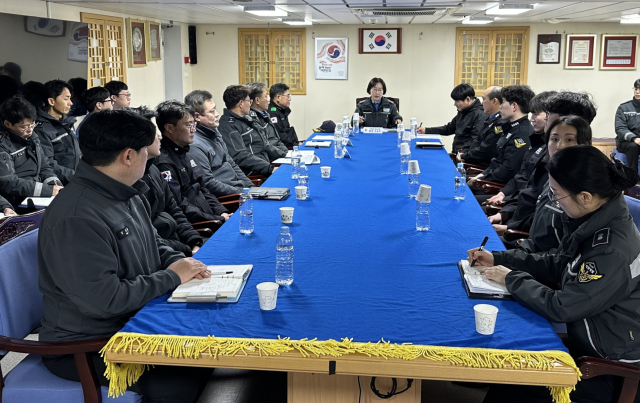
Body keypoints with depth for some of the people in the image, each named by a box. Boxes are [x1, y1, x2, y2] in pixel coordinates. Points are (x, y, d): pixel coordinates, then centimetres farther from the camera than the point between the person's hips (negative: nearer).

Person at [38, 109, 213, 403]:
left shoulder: (129, 196, 4)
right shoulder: (76, 218, -26)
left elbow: (152, 245, 20)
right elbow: (103, 300, -29)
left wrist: (179, 262, -3)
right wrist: (171, 277, -19)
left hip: (134, 321, 9)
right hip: (84, 346, -9)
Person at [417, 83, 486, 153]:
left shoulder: (480, 115, -11)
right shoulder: (462, 112, 20)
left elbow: (475, 141, -18)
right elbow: (448, 129, 30)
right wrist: (426, 130, 25)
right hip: (456, 154, 9)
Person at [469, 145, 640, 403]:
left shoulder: (613, 251, -31)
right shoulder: (597, 222, -3)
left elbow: (561, 308, -26)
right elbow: (556, 265, 10)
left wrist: (512, 278, -12)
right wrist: (498, 259, 4)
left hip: (609, 370, -8)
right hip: (584, 342, 8)